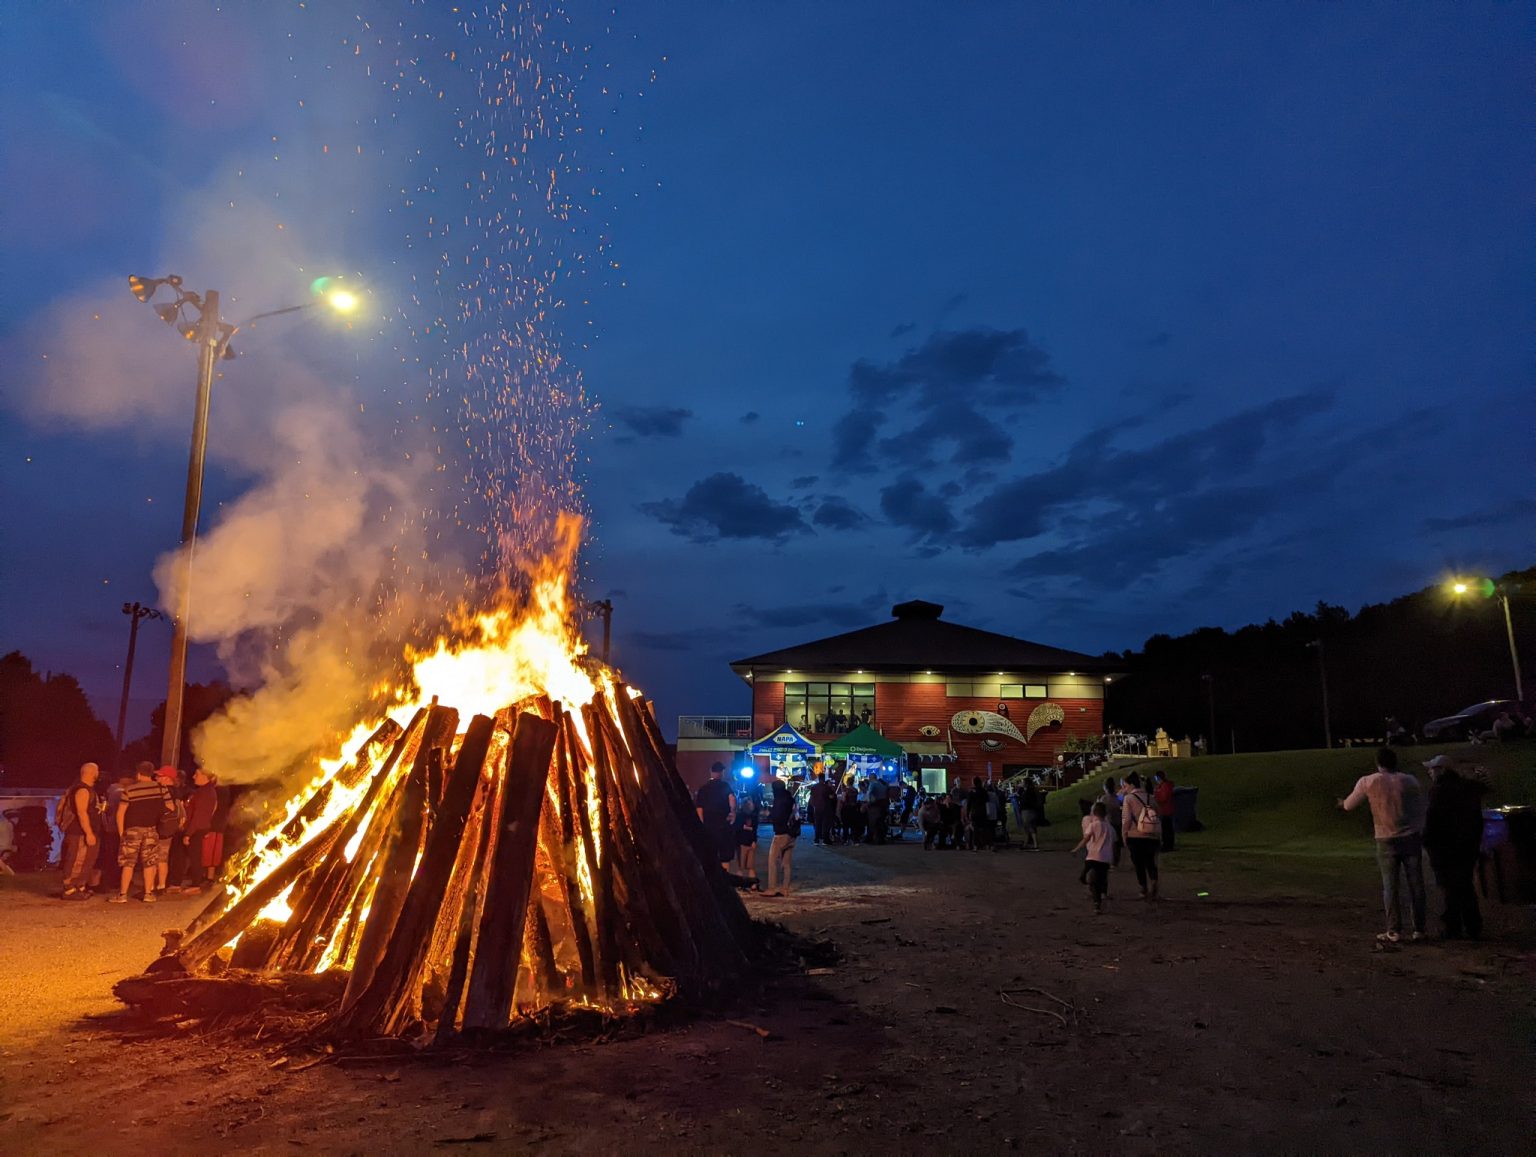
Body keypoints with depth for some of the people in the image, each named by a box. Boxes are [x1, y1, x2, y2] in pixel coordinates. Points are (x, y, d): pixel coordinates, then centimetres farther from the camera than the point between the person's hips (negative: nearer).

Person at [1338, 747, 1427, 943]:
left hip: (1386, 840, -2)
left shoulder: (1368, 782, -4)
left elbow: (1349, 806, 7)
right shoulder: (1409, 781, 1)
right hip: (1411, 838, 2)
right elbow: (1420, 809, 10)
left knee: (1390, 887, 4)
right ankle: (1418, 929, 12)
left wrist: (1342, 802, 30)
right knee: (1415, 885, 8)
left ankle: (1394, 931, 4)